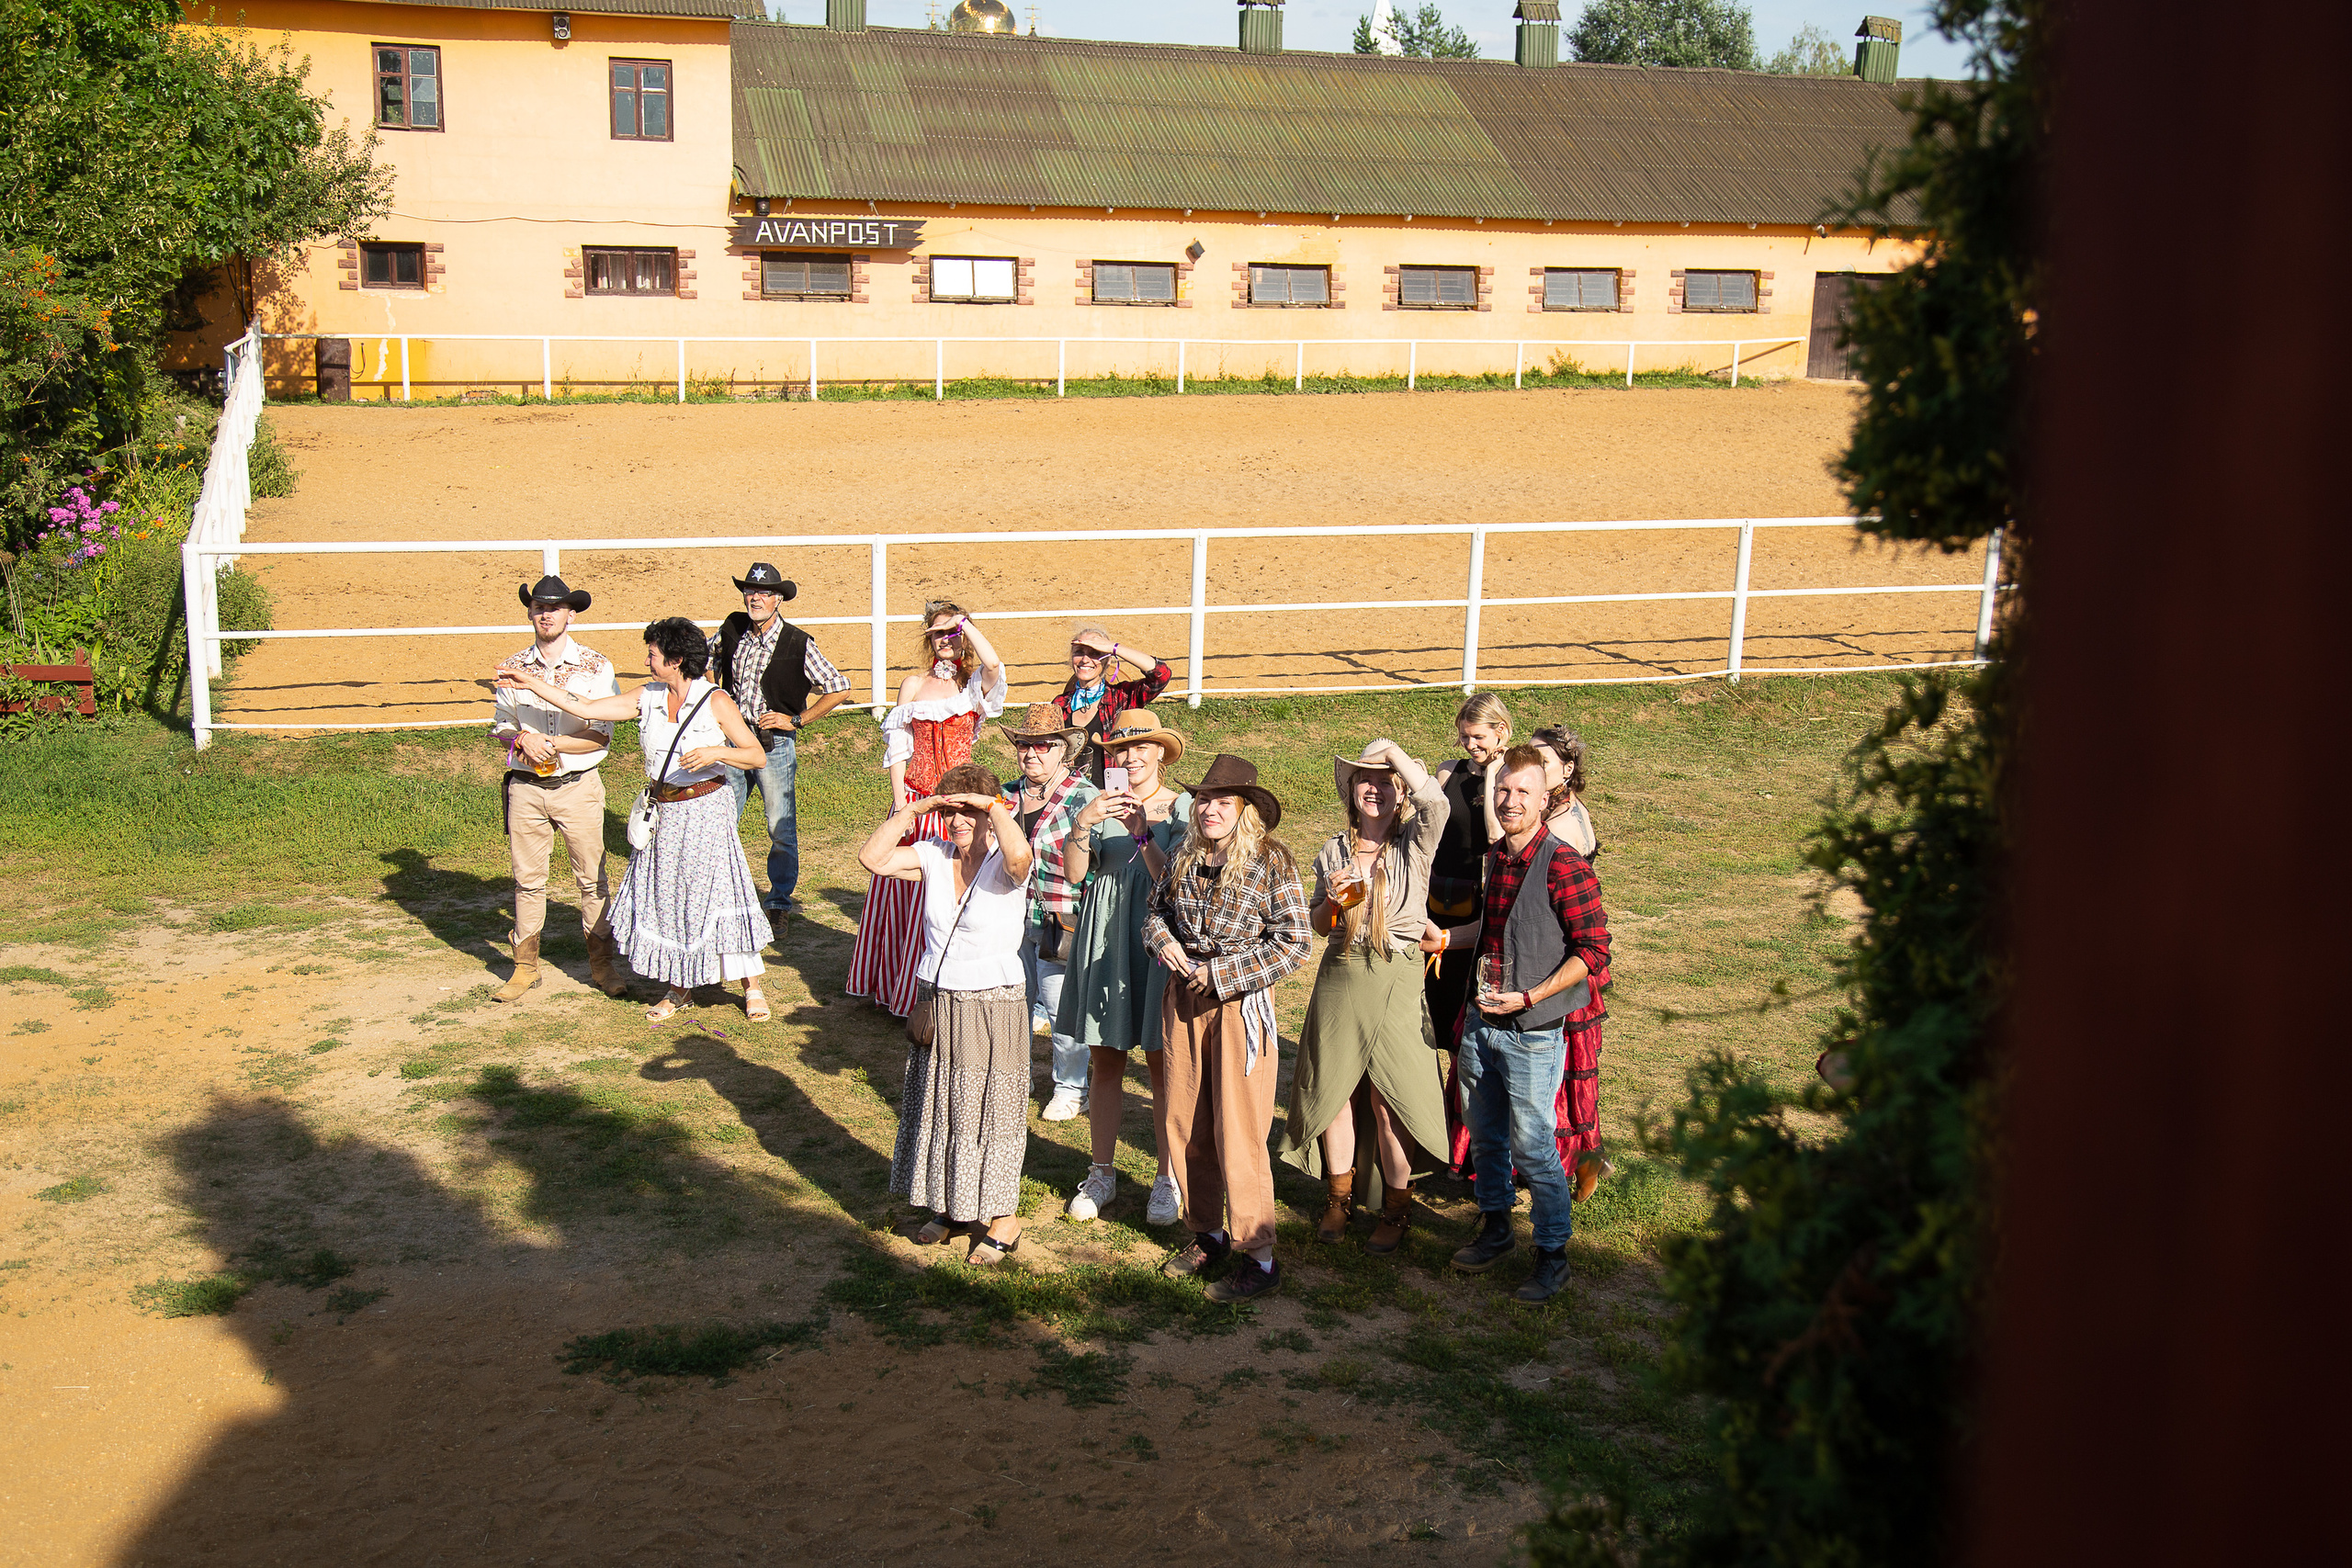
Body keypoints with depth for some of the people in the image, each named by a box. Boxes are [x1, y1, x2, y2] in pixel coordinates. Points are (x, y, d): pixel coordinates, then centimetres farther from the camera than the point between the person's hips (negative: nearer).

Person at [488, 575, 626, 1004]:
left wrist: (550, 743, -16)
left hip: (578, 786, -2)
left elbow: (601, 736, -7)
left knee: (591, 878, 2)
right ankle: (525, 966, 19)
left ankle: (602, 965, 14)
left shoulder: (595, 667, -2)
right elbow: (500, 728, 11)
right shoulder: (513, 668, 8)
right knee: (527, 879, 7)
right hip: (525, 788, 2)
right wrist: (522, 740, -11)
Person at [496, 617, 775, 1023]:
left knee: (720, 894, -5)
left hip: (706, 810, -5)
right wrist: (532, 683, 6)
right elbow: (585, 709, 7)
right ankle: (679, 989, 22)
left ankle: (753, 989, 6)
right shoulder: (648, 698, 4)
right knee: (666, 895, 8)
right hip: (664, 814, 5)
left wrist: (715, 752, -26)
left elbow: (757, 755, -10)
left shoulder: (716, 703, -9)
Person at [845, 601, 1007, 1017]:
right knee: (903, 886, 6)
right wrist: (900, 802, -4)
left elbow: (994, 664, -22)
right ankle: (895, 984, 17)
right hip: (914, 798, 2)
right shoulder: (913, 685, 9)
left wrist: (964, 622, -10)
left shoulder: (974, 685, 3)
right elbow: (898, 748, 6)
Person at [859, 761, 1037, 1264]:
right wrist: (912, 810, -13)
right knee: (938, 1106, 16)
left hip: (994, 1006, -6)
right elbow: (873, 859, -9)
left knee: (989, 1111, 4)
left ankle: (1003, 1219, 19)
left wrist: (994, 805, -27)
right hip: (938, 1003, 6)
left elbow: (1019, 855, -39)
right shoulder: (933, 856, 0)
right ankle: (949, 1207, 33)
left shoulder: (1003, 864, -14)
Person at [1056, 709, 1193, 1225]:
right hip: (1104, 943, 2)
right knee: (1103, 1062, 8)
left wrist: (1141, 832, -23)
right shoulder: (1100, 804, 6)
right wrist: (1083, 823, -21)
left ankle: (1167, 1178, 15)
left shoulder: (1182, 808, -1)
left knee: (1163, 1064, 2)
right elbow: (1074, 873, -5)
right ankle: (1101, 1173, 21)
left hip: (1159, 941, -2)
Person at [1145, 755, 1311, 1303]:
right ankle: (1207, 1233, 29)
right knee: (1184, 1125, 11)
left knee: (1238, 1133, -5)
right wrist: (1163, 940, -2)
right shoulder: (1185, 857, 6)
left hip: (1241, 1002, -6)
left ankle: (1259, 1259, 4)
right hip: (1184, 1000, 6)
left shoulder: (1270, 860, -10)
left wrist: (1223, 973, -14)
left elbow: (1294, 944, -12)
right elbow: (1156, 908, 21)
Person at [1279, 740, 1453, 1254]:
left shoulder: (1414, 846, -2)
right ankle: (1339, 1197, 25)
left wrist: (1393, 749, -13)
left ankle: (1396, 1210, 14)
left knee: (1389, 1097, -2)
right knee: (1336, 1089, 8)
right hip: (1340, 977, 3)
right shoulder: (1334, 851, 9)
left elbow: (1436, 803, -24)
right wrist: (1331, 899, -7)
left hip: (1397, 979, -3)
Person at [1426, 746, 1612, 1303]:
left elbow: (1593, 950, -16)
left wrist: (1528, 997, -19)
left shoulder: (1564, 866, -17)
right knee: (1485, 1136, 18)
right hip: (1480, 1023, 7)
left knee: (1533, 1148, 0)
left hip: (1532, 1032, -7)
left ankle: (1553, 1255, 16)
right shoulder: (1495, 857, 7)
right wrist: (1444, 937, 15)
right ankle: (1495, 1229, 36)